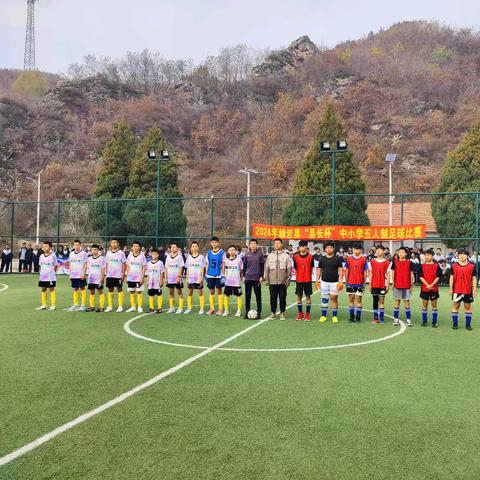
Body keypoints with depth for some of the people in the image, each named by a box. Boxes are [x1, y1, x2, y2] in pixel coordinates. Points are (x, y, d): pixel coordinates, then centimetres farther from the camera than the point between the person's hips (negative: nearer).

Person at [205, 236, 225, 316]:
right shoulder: (209, 253, 9)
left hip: (218, 275, -3)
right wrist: (206, 274, 8)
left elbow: (223, 264, -1)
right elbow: (207, 264, 13)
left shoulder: (222, 253, -2)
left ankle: (220, 309, 8)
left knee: (219, 291, 1)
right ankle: (212, 308, 16)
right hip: (210, 275, 3)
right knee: (211, 292, 8)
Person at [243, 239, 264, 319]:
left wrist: (261, 276, -6)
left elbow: (262, 265, -1)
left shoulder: (260, 253, -1)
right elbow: (244, 265, 12)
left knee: (258, 296, 3)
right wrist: (244, 275, 7)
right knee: (247, 296, 7)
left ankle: (259, 313, 9)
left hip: (257, 278, -3)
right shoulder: (247, 254, 6)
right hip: (248, 278, 3)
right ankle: (247, 312, 16)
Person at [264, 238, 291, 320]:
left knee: (282, 298, 2)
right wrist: (266, 279, 4)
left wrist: (288, 279, -3)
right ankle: (273, 313, 17)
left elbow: (289, 269, 2)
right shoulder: (270, 256, 8)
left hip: (283, 282, -1)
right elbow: (266, 268, 9)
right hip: (272, 282, 2)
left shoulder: (286, 256, 3)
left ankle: (282, 313, 13)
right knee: (273, 298, 6)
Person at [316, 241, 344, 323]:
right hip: (324, 282, 2)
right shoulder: (322, 259, 6)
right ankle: (323, 315, 13)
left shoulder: (337, 258, 0)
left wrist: (340, 281, -7)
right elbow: (319, 270, 11)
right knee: (324, 299, 6)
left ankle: (334, 316, 9)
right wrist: (317, 280, 5)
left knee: (334, 298, 0)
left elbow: (340, 270, 0)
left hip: (334, 282, -2)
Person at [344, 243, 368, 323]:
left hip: (360, 283, -1)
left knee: (359, 300, 2)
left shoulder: (363, 259, 0)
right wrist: (346, 282, 5)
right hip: (350, 283, 2)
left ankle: (358, 317, 9)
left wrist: (364, 283, 0)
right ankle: (351, 317, 14)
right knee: (351, 300, 7)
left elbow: (365, 272, 2)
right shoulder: (348, 259, 3)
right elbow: (346, 271, 7)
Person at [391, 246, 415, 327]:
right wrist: (393, 283, -1)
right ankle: (396, 319, 12)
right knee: (397, 301, 6)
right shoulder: (395, 262, 2)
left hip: (407, 286, 0)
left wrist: (412, 285, 2)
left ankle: (408, 320, 9)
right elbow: (392, 273, 5)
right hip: (397, 285, 0)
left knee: (407, 302, 4)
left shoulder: (409, 262, 1)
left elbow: (411, 274, 4)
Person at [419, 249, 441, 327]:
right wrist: (427, 285, -14)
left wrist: (431, 285, -16)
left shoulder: (436, 266, 0)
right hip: (424, 288, 1)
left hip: (434, 288, -1)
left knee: (434, 305, 4)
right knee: (424, 304, 6)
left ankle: (434, 322, 11)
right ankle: (424, 321, 14)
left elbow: (438, 277, -5)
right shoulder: (422, 266, 4)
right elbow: (421, 277, -2)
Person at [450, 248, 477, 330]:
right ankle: (455, 324, 14)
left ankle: (468, 324, 17)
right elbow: (451, 277, 3)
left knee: (468, 307, 8)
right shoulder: (454, 266, 0)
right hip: (457, 290, 0)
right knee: (455, 306, 5)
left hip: (468, 291, 0)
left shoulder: (472, 266, 0)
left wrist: (474, 290, -2)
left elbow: (474, 278, 2)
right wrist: (451, 289, -1)